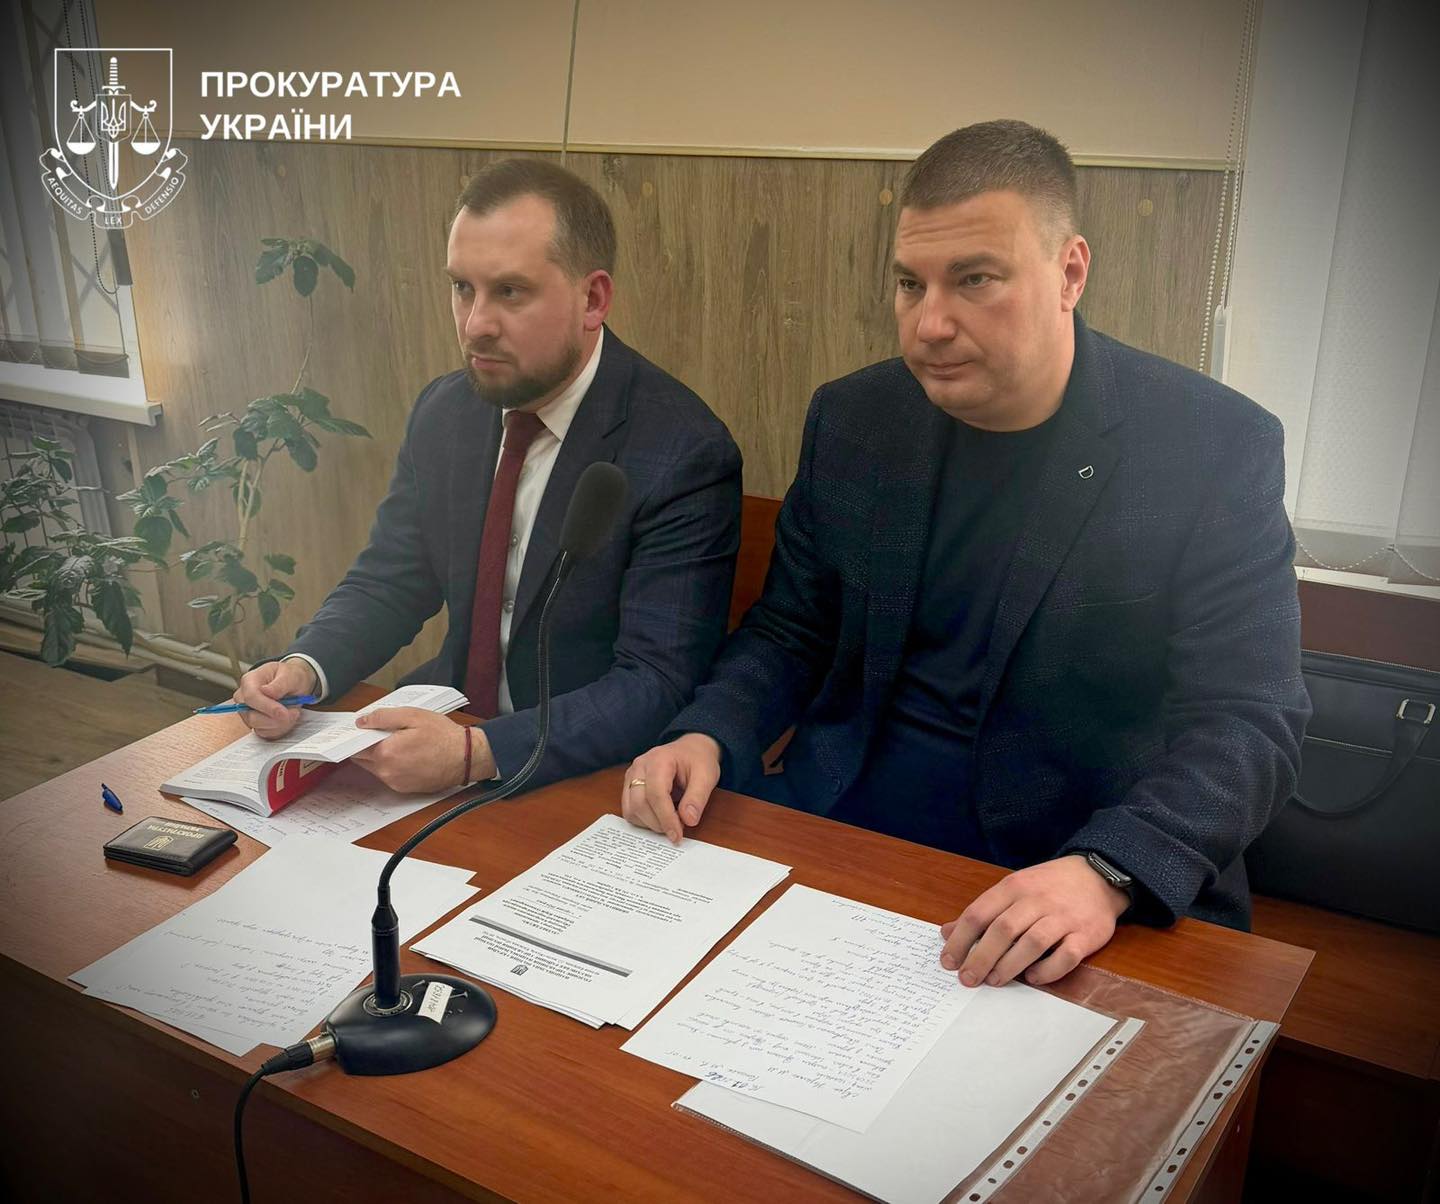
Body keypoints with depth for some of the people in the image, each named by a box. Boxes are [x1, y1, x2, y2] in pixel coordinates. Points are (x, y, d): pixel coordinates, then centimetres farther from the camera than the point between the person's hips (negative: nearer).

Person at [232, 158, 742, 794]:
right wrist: (304, 667, -11)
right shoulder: (443, 410, 1)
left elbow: (657, 683, -22)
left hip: (592, 776, -6)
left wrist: (477, 754, -33)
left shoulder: (685, 455, -20)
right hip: (454, 724, 6)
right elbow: (387, 581, 10)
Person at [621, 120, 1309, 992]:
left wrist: (1107, 872, -29)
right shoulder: (852, 420, 3)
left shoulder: (1219, 448, -9)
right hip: (840, 835, 4)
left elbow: (1248, 721, -12)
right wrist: (707, 736, -9)